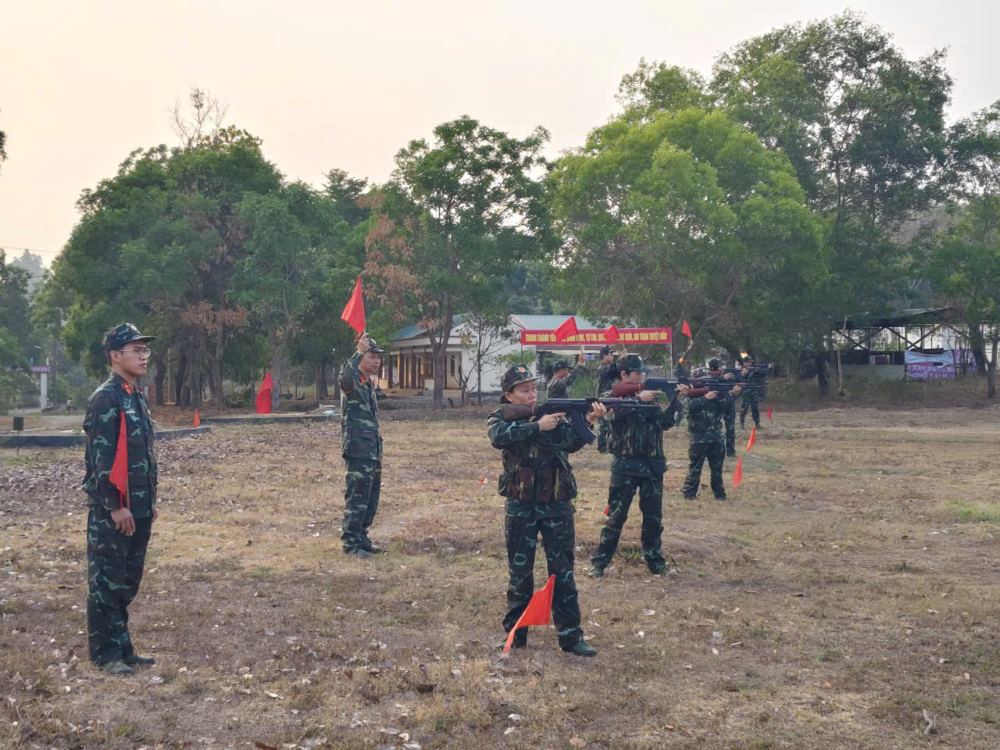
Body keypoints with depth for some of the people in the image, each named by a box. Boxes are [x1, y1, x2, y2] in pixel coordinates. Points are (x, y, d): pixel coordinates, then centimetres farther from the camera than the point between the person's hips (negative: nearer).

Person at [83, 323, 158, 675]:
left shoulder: (137, 397, 13)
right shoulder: (105, 399, -14)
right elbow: (101, 458, -19)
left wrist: (149, 502, 17)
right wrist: (115, 506, -19)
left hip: (139, 508, 9)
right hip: (113, 510, -9)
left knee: (128, 581, 15)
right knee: (106, 582, 1)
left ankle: (123, 648, 25)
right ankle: (106, 654, 10)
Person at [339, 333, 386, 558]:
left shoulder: (370, 383, 15)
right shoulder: (352, 382, -12)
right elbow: (345, 377, -36)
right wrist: (358, 353, -37)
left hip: (373, 449, 9)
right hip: (358, 449, -9)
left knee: (371, 497, 12)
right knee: (357, 497, -6)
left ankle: (362, 538, 21)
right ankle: (350, 542, 0)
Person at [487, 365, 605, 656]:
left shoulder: (554, 413, 4)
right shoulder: (500, 418, 0)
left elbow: (572, 443, -14)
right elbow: (499, 437, -25)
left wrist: (587, 422, -32)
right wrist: (537, 426, -29)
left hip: (558, 506, 2)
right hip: (521, 507, -1)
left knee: (563, 572, 6)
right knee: (519, 573, 9)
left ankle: (570, 635, 12)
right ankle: (515, 633, 22)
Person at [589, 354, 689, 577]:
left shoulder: (649, 395, 12)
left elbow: (666, 421, 6)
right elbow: (611, 413, -25)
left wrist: (676, 398, -5)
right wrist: (638, 399, -30)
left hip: (652, 465, 5)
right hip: (625, 465, -5)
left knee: (654, 516, 10)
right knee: (616, 515, -2)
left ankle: (655, 559, 22)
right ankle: (599, 562, 5)